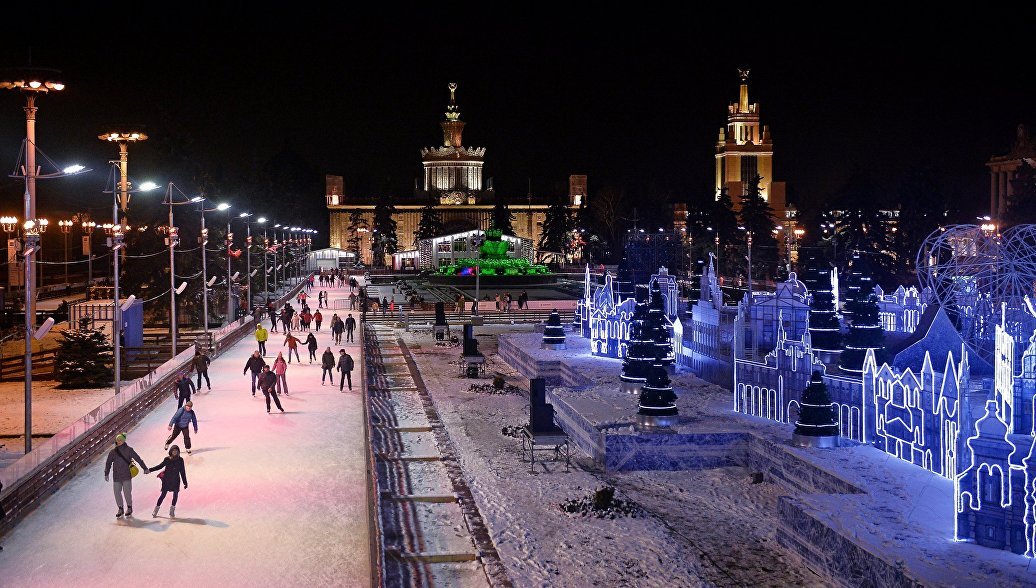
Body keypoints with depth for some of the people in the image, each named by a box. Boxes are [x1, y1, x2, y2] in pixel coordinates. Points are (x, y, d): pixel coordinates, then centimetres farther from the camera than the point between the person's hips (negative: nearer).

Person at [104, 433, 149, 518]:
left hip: (127, 476, -3)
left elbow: (138, 459, 2)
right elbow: (108, 463, 14)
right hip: (116, 476, 3)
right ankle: (120, 509, 19)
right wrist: (106, 474, 8)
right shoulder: (113, 452, 6)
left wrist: (145, 468, 3)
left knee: (127, 492, -5)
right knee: (117, 493, 4)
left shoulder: (129, 450, -2)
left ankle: (129, 508, 14)